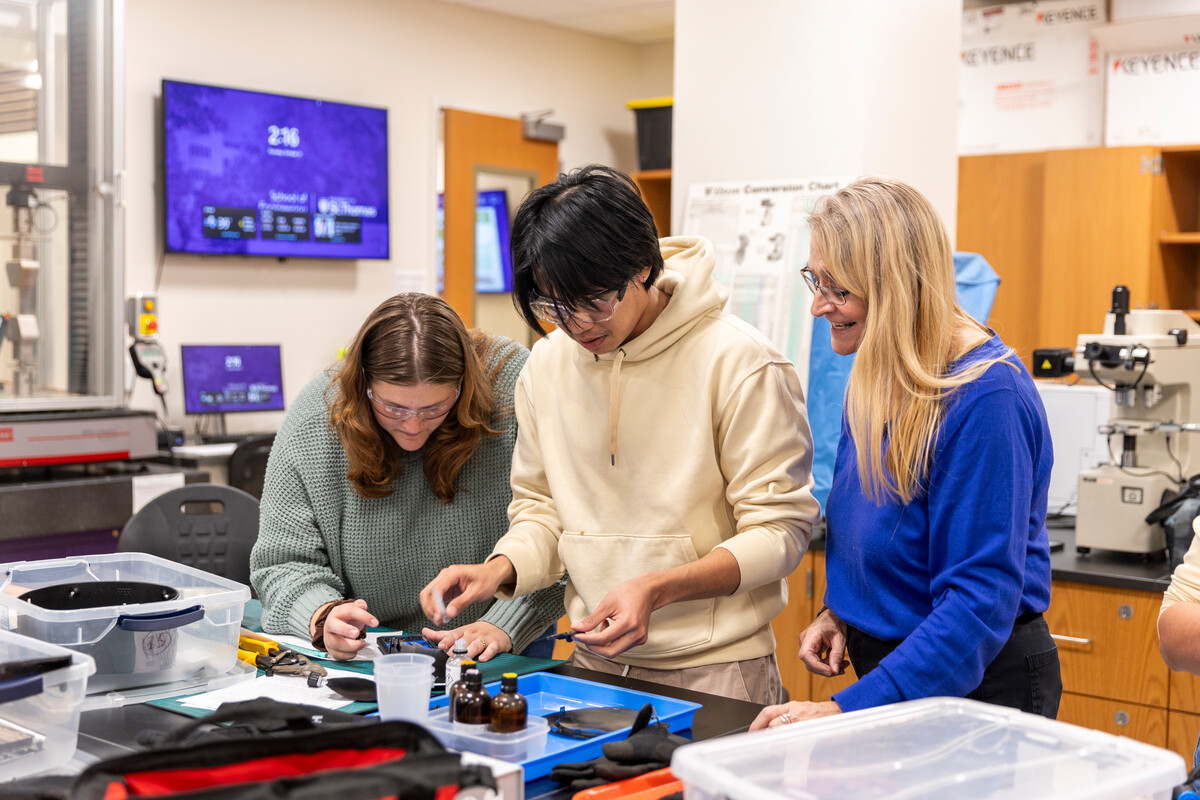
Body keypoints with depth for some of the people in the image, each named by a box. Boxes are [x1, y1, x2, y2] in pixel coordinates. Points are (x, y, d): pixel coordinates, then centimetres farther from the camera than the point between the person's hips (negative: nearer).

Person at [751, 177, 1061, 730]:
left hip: (981, 684, -8)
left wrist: (850, 708, -31)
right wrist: (840, 609, 0)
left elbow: (982, 596, -27)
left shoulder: (986, 398, -24)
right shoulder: (875, 377, 3)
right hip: (888, 667, 8)